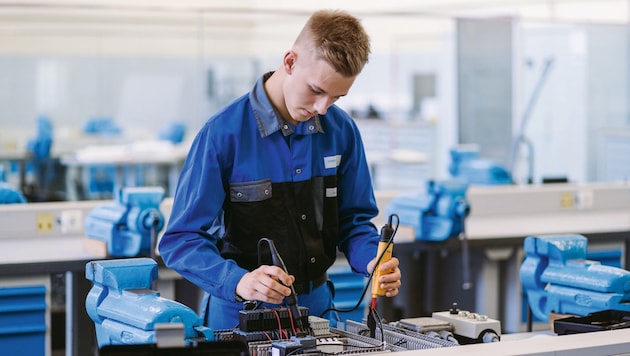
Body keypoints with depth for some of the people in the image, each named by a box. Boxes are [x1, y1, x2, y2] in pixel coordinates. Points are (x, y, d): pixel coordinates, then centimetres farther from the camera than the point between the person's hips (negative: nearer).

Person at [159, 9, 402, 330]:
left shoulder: (341, 130, 1)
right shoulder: (223, 134, -13)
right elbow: (181, 240, -13)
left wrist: (372, 259, -10)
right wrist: (239, 282, -29)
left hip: (316, 304, 2)